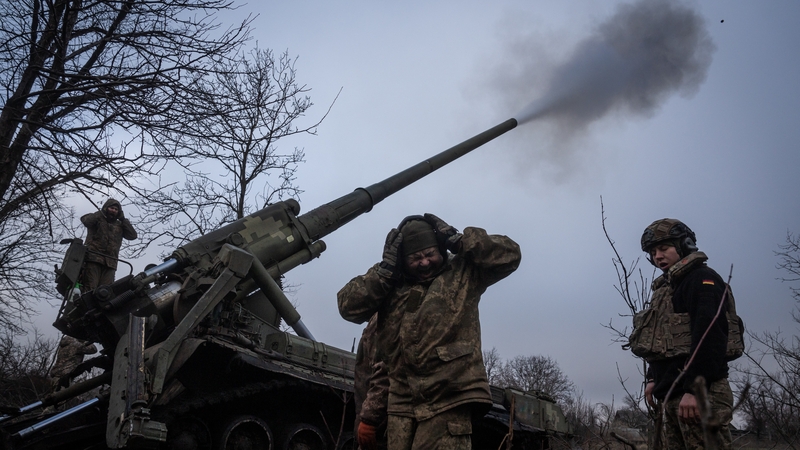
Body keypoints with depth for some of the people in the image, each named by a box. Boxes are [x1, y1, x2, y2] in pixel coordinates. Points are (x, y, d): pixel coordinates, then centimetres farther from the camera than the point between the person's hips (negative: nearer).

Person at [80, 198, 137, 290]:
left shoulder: (119, 225, 23)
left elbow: (133, 235, 10)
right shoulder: (97, 219, 17)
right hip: (93, 259, -2)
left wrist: (122, 219, 10)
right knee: (90, 288, -16)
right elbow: (86, 221, -5)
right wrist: (101, 213, 4)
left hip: (110, 263, 3)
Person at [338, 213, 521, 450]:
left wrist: (457, 240, -3)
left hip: (448, 400, -3)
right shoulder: (390, 284, 11)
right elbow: (348, 307, 3)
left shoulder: (463, 272, 7)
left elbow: (509, 255, 0)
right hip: (402, 403, 3)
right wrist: (385, 269, -4)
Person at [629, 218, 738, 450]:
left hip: (698, 394, -9)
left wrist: (693, 389, -24)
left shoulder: (702, 279, -4)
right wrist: (653, 379, 15)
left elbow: (708, 334, -18)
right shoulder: (666, 288, 23)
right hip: (670, 395, 9)